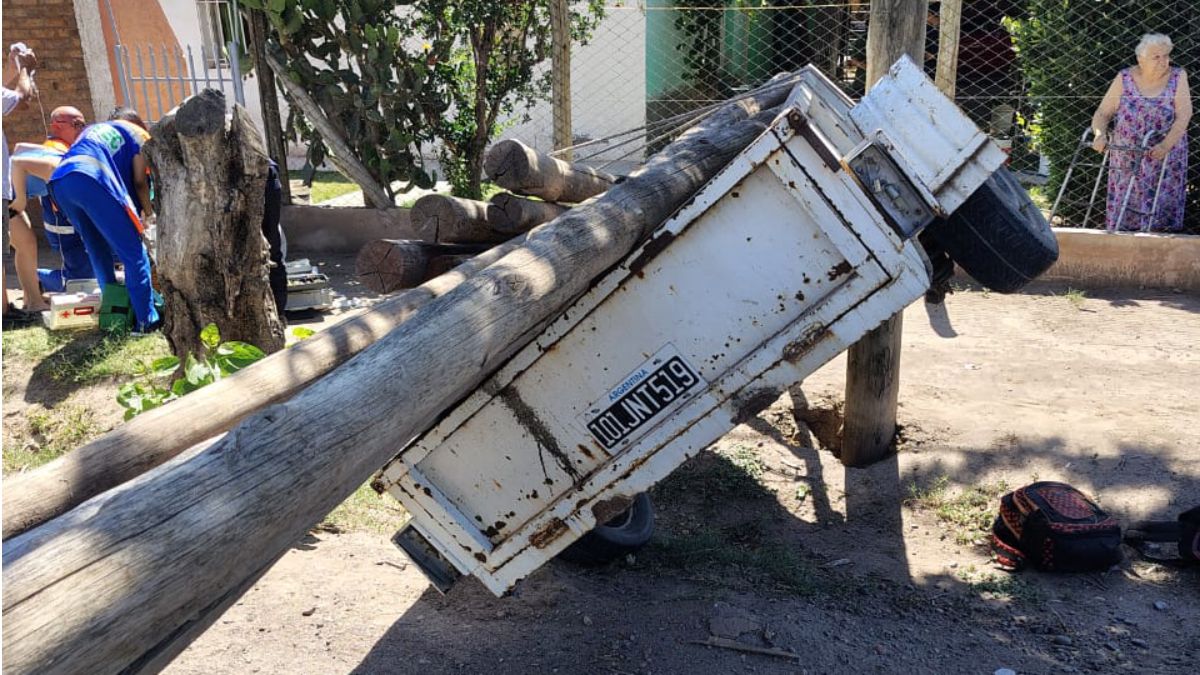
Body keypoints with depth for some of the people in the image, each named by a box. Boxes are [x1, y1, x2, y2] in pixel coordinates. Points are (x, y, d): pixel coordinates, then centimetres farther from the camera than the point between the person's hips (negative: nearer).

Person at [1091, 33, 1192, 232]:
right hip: (1127, 161, 1)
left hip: (1165, 160, 0)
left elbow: (1184, 115, -10)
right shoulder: (1125, 79, 0)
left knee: (1160, 215, -2)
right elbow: (1102, 114, 0)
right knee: (1123, 215, 1)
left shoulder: (1178, 77, -1)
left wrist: (1166, 145, -26)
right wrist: (1100, 134, -22)